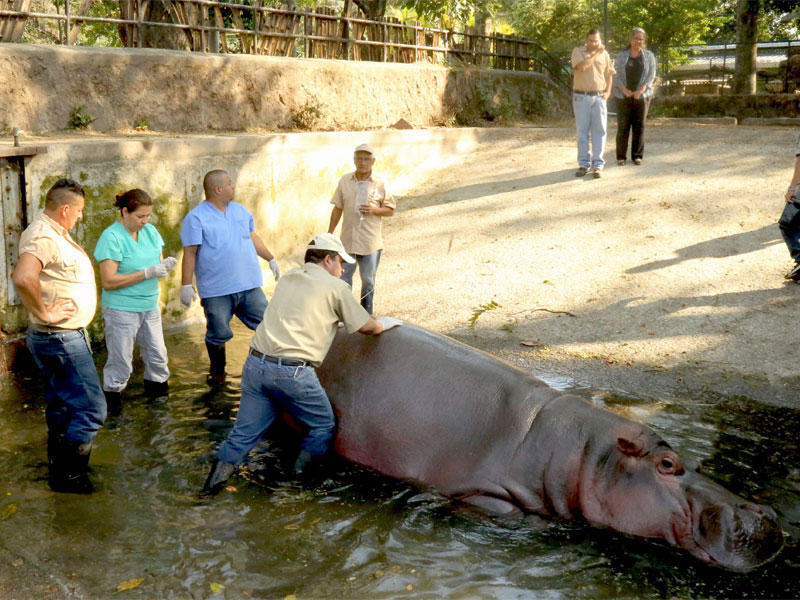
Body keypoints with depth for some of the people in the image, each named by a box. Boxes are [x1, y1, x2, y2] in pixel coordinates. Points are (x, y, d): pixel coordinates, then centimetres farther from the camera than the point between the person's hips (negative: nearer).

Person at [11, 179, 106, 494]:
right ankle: (67, 475, 5)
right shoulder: (44, 237, -22)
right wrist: (45, 312, -28)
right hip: (61, 339, -11)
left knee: (62, 404, 22)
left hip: (61, 337, 11)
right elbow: (23, 278, -41)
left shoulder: (55, 232, 10)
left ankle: (58, 466, 36)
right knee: (91, 408, -6)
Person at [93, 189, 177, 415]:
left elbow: (158, 261, 16)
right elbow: (108, 281, -20)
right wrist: (147, 273, -21)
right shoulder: (111, 237, -14)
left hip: (149, 307, 7)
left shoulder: (150, 231, 8)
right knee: (120, 362, 1)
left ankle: (156, 389, 32)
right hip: (121, 310, -6)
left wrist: (165, 264, -10)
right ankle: (112, 402, 17)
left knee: (157, 355, 12)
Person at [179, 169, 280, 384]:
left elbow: (253, 237, 26)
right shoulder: (196, 217, -6)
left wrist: (271, 259, 28)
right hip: (216, 291, -5)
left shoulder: (240, 210, 13)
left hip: (250, 285, 5)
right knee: (218, 334, 4)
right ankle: (217, 372, 26)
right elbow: (190, 253, -8)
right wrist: (186, 285, -12)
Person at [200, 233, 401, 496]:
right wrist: (384, 323, 34)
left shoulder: (287, 278, 20)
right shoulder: (336, 287, 4)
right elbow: (367, 327, 12)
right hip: (293, 373, -6)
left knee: (245, 431, 14)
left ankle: (214, 483, 9)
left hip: (256, 363, 6)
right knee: (323, 426, 17)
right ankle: (300, 477, 19)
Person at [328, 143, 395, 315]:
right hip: (347, 239, 2)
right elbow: (338, 208, 10)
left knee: (368, 282, 9)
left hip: (371, 242, -2)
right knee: (343, 280, 4)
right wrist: (329, 233, 8)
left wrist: (375, 210, -17)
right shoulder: (345, 181, 4)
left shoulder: (380, 184, -2)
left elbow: (390, 210, 2)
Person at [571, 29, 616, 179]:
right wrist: (595, 53, -12)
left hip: (598, 97, 2)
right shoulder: (577, 51, 0)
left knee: (599, 131, -2)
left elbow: (609, 74, 18)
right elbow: (582, 67, -19)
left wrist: (608, 92, 4)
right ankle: (584, 164, 9)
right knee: (582, 131, 2)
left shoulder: (604, 54, 10)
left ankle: (598, 164, 0)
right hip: (581, 97, -2)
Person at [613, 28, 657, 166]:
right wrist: (624, 90, -13)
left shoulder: (649, 56, 9)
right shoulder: (621, 56, 8)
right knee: (623, 126, -3)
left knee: (639, 126, 1)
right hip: (623, 96, -1)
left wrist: (641, 90, -13)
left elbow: (651, 75, 2)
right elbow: (616, 75, 3)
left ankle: (637, 156, 9)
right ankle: (621, 156, 4)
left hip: (642, 96, 1)